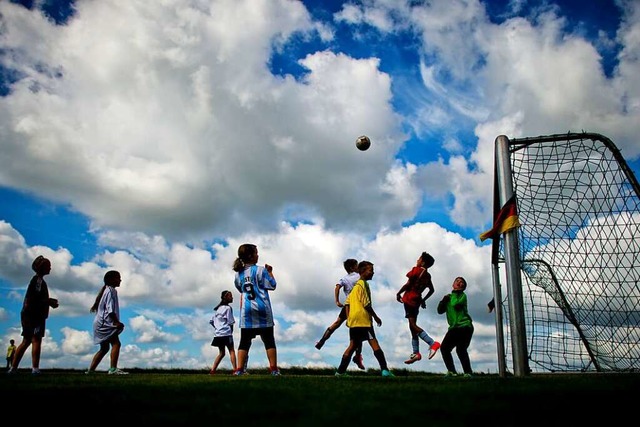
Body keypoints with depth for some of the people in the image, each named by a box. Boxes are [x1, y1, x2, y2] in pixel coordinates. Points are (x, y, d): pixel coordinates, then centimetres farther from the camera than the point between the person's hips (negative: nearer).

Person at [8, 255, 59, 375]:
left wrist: (49, 302, 16)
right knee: (36, 340, -11)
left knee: (26, 341, 10)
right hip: (35, 315, -10)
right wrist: (49, 302, -10)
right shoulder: (39, 280, -10)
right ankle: (35, 368, -16)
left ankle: (13, 368, 9)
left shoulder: (36, 280, 21)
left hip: (29, 314, 10)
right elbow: (34, 299, -20)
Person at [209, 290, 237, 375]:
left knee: (221, 353, 13)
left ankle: (212, 370, 7)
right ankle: (235, 369, -13)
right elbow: (230, 322, -8)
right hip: (226, 333, -7)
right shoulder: (228, 308, -7)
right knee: (232, 351, -4)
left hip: (217, 334, 7)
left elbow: (211, 321, 17)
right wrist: (231, 331, 6)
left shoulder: (217, 308, 16)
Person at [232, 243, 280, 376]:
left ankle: (239, 369, -3)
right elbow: (272, 286, -3)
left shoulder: (239, 274, 10)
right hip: (262, 309, -3)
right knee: (269, 340, 3)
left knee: (244, 341, 4)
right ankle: (274, 369, 2)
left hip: (246, 310, 4)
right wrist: (270, 272, 8)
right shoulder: (260, 270, -6)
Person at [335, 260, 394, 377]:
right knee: (374, 344, -8)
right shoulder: (363, 284, -8)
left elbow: (347, 302, 18)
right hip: (363, 320, -8)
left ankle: (341, 371, 9)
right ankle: (384, 370, -13)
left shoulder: (355, 286, 19)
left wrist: (348, 318, 18)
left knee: (353, 345, 10)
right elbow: (366, 304, -13)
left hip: (353, 320, 9)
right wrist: (376, 317, -6)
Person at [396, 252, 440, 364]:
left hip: (409, 299, -8)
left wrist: (398, 294, -3)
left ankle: (433, 343, -27)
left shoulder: (416, 270, -8)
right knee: (413, 325, 11)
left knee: (413, 325, -13)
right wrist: (423, 300, 29)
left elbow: (408, 284, -14)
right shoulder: (428, 275, 14)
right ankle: (416, 353, 8)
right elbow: (432, 290, 21)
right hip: (417, 300, 8)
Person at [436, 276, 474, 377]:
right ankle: (451, 371, 4)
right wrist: (444, 300, -4)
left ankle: (468, 373, -9)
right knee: (444, 348, -4)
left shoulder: (463, 295, 4)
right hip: (453, 328, 6)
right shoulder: (449, 297, 19)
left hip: (464, 326, -6)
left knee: (461, 349, -17)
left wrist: (450, 298, 2)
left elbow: (457, 305, -17)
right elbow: (440, 311, 11)